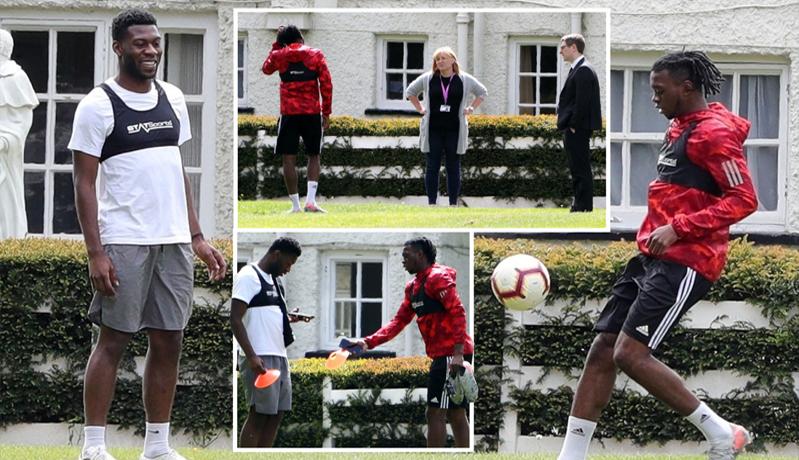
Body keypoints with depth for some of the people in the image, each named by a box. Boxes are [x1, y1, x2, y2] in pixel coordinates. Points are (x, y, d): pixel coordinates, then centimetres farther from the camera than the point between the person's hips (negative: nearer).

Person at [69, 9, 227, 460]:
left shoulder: (172, 99, 13)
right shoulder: (99, 105, -6)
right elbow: (85, 183, -7)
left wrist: (197, 237, 13)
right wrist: (96, 253, -15)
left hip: (175, 240, 6)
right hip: (124, 242, -6)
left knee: (168, 343, 6)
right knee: (113, 340, -4)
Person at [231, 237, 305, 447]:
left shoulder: (274, 281, 20)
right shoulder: (249, 277, -8)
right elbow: (235, 320, -15)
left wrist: (290, 318, 9)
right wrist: (251, 356, -22)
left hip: (279, 356, 9)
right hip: (260, 358, -9)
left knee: (277, 414, 8)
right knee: (258, 414, -9)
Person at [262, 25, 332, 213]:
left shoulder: (279, 56, 3)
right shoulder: (316, 55, 1)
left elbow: (266, 68, 26)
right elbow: (326, 84, -3)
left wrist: (276, 45, 27)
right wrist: (326, 113, 3)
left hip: (289, 113, 0)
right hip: (312, 113, 0)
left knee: (289, 158, 4)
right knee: (314, 156, 11)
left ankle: (295, 205, -1)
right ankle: (311, 199, -5)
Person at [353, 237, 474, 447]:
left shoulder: (438, 278, -10)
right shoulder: (413, 287, 20)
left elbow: (458, 313, -18)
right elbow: (399, 322, 19)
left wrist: (458, 353, -27)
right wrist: (368, 342, 7)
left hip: (452, 355, -10)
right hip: (443, 356, 10)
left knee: (435, 413, -9)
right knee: (456, 414, 8)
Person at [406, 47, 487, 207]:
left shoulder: (465, 80, 4)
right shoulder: (428, 79, 4)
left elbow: (482, 92, 20)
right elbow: (410, 91, 19)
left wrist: (471, 109, 9)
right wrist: (420, 109, 9)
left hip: (454, 131, 0)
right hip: (433, 130, 0)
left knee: (453, 167, 2)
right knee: (432, 167, -1)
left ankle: (453, 203, 6)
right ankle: (431, 203, 2)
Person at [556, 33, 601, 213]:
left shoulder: (583, 71, -16)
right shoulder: (578, 69, 16)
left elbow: (582, 102, -21)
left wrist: (574, 126, -17)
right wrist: (568, 126, 15)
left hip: (578, 130, -11)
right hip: (575, 130, 11)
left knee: (581, 170, -7)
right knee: (577, 170, 14)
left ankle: (583, 208, -6)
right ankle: (579, 207, 19)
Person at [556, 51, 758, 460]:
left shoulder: (714, 132, -12)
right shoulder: (679, 128, 17)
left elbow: (744, 199, -19)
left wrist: (678, 229, -23)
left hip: (683, 264, -10)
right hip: (652, 257, 10)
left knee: (630, 354, -17)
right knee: (601, 352, 4)